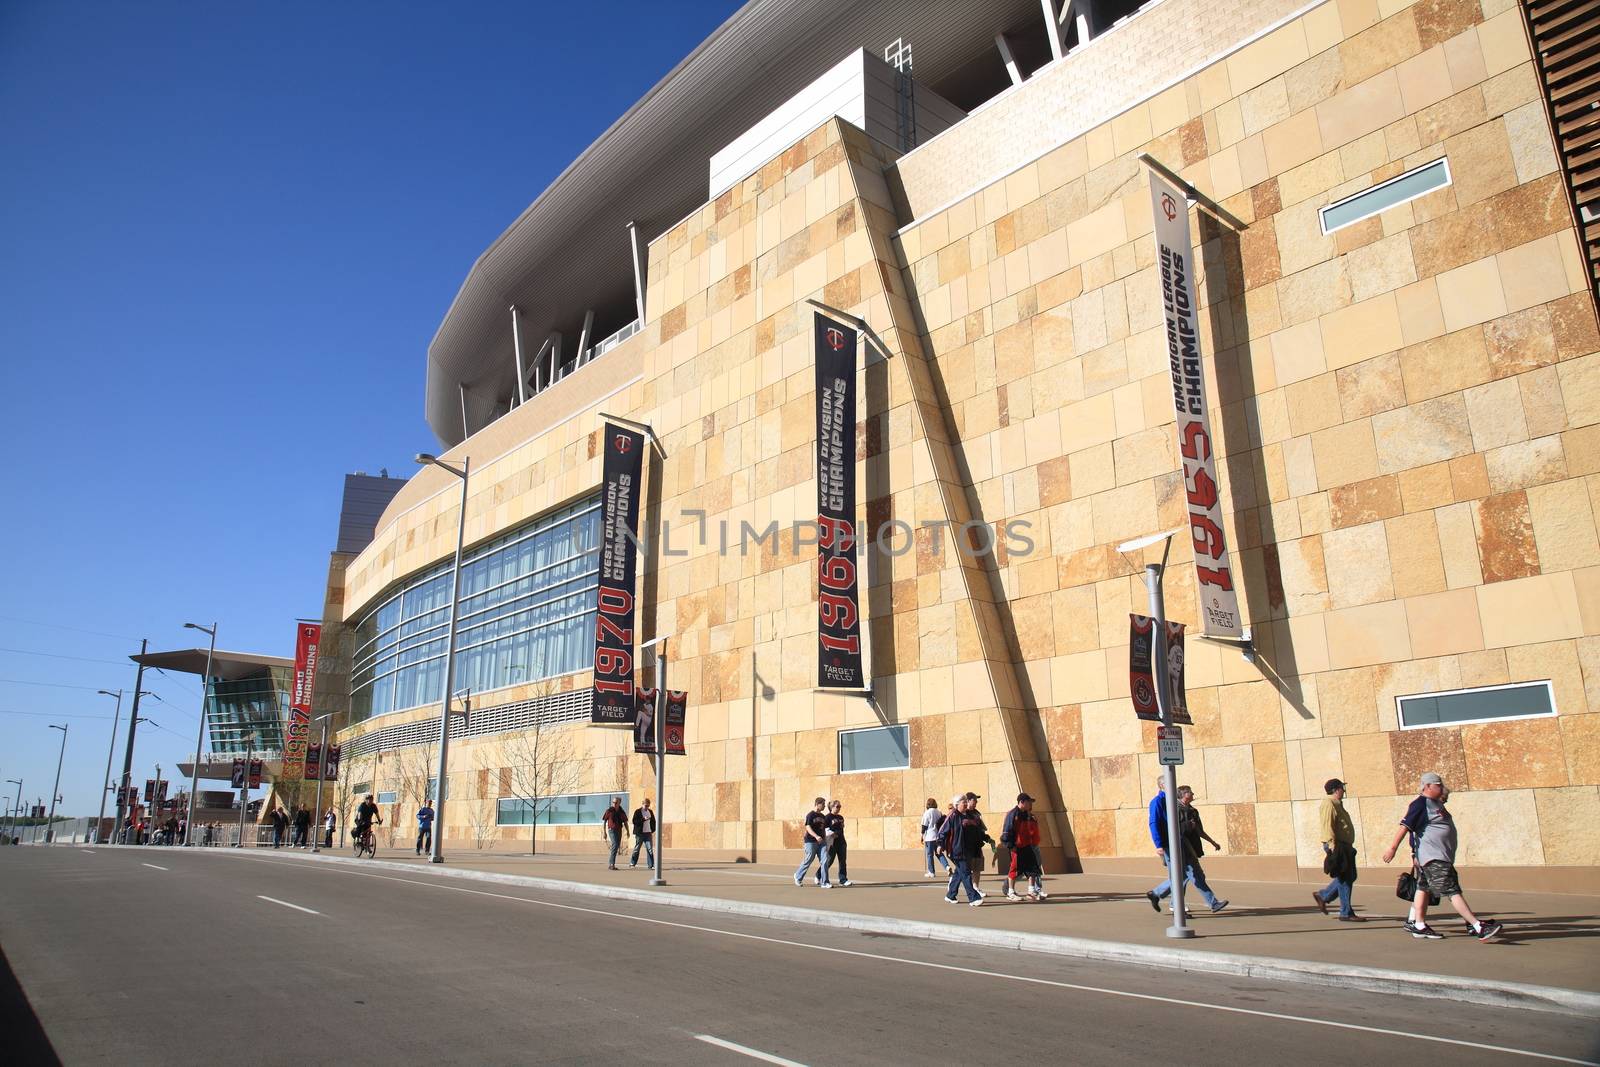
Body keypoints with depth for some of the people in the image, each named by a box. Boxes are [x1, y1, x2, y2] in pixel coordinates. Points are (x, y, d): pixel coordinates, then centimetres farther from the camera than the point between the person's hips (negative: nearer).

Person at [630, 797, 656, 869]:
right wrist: (643, 819, -22)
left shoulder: (650, 812, 13)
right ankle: (632, 864, 10)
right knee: (636, 849, 1)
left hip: (648, 833, 4)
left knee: (650, 849, -2)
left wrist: (652, 830, 8)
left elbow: (653, 821, 21)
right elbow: (634, 821, -13)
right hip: (640, 833, -4)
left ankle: (651, 865, 1)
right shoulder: (638, 811, -2)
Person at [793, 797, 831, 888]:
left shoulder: (823, 816, 15)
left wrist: (825, 840, 18)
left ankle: (824, 882, -2)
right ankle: (798, 876, 27)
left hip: (821, 842, 6)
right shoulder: (810, 815, -7)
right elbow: (808, 828, -17)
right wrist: (816, 836, -30)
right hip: (811, 842, -6)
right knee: (808, 861, 3)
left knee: (824, 861, -5)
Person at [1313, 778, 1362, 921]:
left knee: (1349, 877, 13)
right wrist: (1332, 845, -27)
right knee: (1345, 879, -7)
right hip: (1336, 846, -10)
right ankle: (1346, 913, -1)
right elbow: (1328, 826, -21)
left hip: (1344, 846, 10)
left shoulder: (1337, 804, 20)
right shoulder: (1329, 804, -13)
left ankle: (1322, 896, 22)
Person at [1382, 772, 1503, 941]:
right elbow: (1405, 826, -18)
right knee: (1453, 891, -10)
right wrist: (1392, 848, -21)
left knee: (1423, 888, 13)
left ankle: (1419, 926, 18)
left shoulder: (1437, 804, 15)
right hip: (1432, 857, -10)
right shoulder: (1421, 804, -15)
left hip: (1442, 856, 10)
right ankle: (1479, 927, -13)